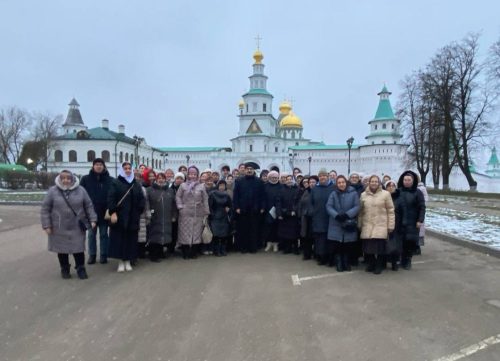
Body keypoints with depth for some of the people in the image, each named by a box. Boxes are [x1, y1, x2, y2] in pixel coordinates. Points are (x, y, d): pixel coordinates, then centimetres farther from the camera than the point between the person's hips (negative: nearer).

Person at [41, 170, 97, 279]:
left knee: (78, 248, 3)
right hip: (59, 229, 0)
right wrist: (46, 225, -6)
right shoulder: (52, 191, -3)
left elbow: (89, 206, 5)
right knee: (62, 249, 10)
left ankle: (81, 268, 17)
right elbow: (45, 209, -1)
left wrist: (92, 219, -2)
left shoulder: (80, 190, 1)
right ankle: (64, 269, 26)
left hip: (77, 228, 0)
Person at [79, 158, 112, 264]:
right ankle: (92, 255, 19)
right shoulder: (86, 179, 1)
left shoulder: (109, 180, -1)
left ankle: (103, 255, 17)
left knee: (104, 234, 8)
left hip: (104, 212, -1)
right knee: (91, 234, 10)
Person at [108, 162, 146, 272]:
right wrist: (113, 212, -17)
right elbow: (111, 198, -8)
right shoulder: (115, 183, 0)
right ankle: (121, 262, 10)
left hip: (133, 217, 3)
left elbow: (142, 199, 9)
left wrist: (139, 211, -2)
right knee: (119, 239, 0)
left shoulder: (137, 184, 11)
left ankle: (128, 261, 15)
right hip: (119, 216, -3)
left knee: (131, 239, 6)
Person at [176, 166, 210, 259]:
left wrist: (206, 212, 1)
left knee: (197, 232, 5)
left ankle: (194, 252, 15)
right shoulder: (183, 185, 4)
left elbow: (205, 199, 4)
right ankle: (185, 253, 12)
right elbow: (178, 197, 5)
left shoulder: (201, 186, 4)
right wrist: (180, 207, -7)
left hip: (198, 214, 1)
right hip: (186, 214, -1)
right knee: (185, 233, 2)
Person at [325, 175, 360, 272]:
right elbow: (329, 206, -3)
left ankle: (347, 263, 21)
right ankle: (339, 264, 13)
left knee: (348, 245, 4)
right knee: (337, 245, 0)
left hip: (349, 224, -1)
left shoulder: (353, 193, 1)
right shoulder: (333, 194, 6)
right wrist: (336, 215, -20)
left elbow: (357, 207, -5)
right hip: (336, 225, 1)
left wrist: (347, 214, -19)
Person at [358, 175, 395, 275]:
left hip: (381, 225, -2)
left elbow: (391, 211, 1)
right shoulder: (363, 195, 9)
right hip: (367, 226, 2)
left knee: (380, 246, -4)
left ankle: (379, 266, 13)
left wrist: (391, 225, -2)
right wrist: (359, 224, 11)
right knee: (368, 246, 2)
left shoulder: (385, 194, 1)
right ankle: (371, 264, 21)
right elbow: (361, 211, 12)